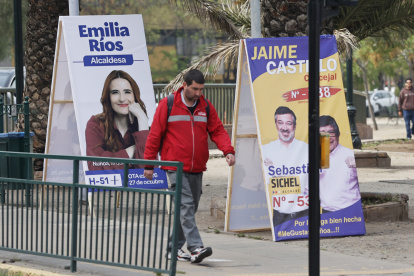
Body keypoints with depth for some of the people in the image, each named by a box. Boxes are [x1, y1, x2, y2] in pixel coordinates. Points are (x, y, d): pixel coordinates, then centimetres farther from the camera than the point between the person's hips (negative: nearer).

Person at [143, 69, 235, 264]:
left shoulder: (206, 107, 9)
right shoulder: (167, 105, -4)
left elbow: (217, 130, 9)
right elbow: (155, 135, -1)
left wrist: (228, 151, -10)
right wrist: (149, 164, -1)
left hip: (197, 169, 6)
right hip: (176, 167, -6)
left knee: (189, 209, 10)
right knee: (185, 206, -16)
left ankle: (174, 248, 21)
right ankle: (196, 248, -24)